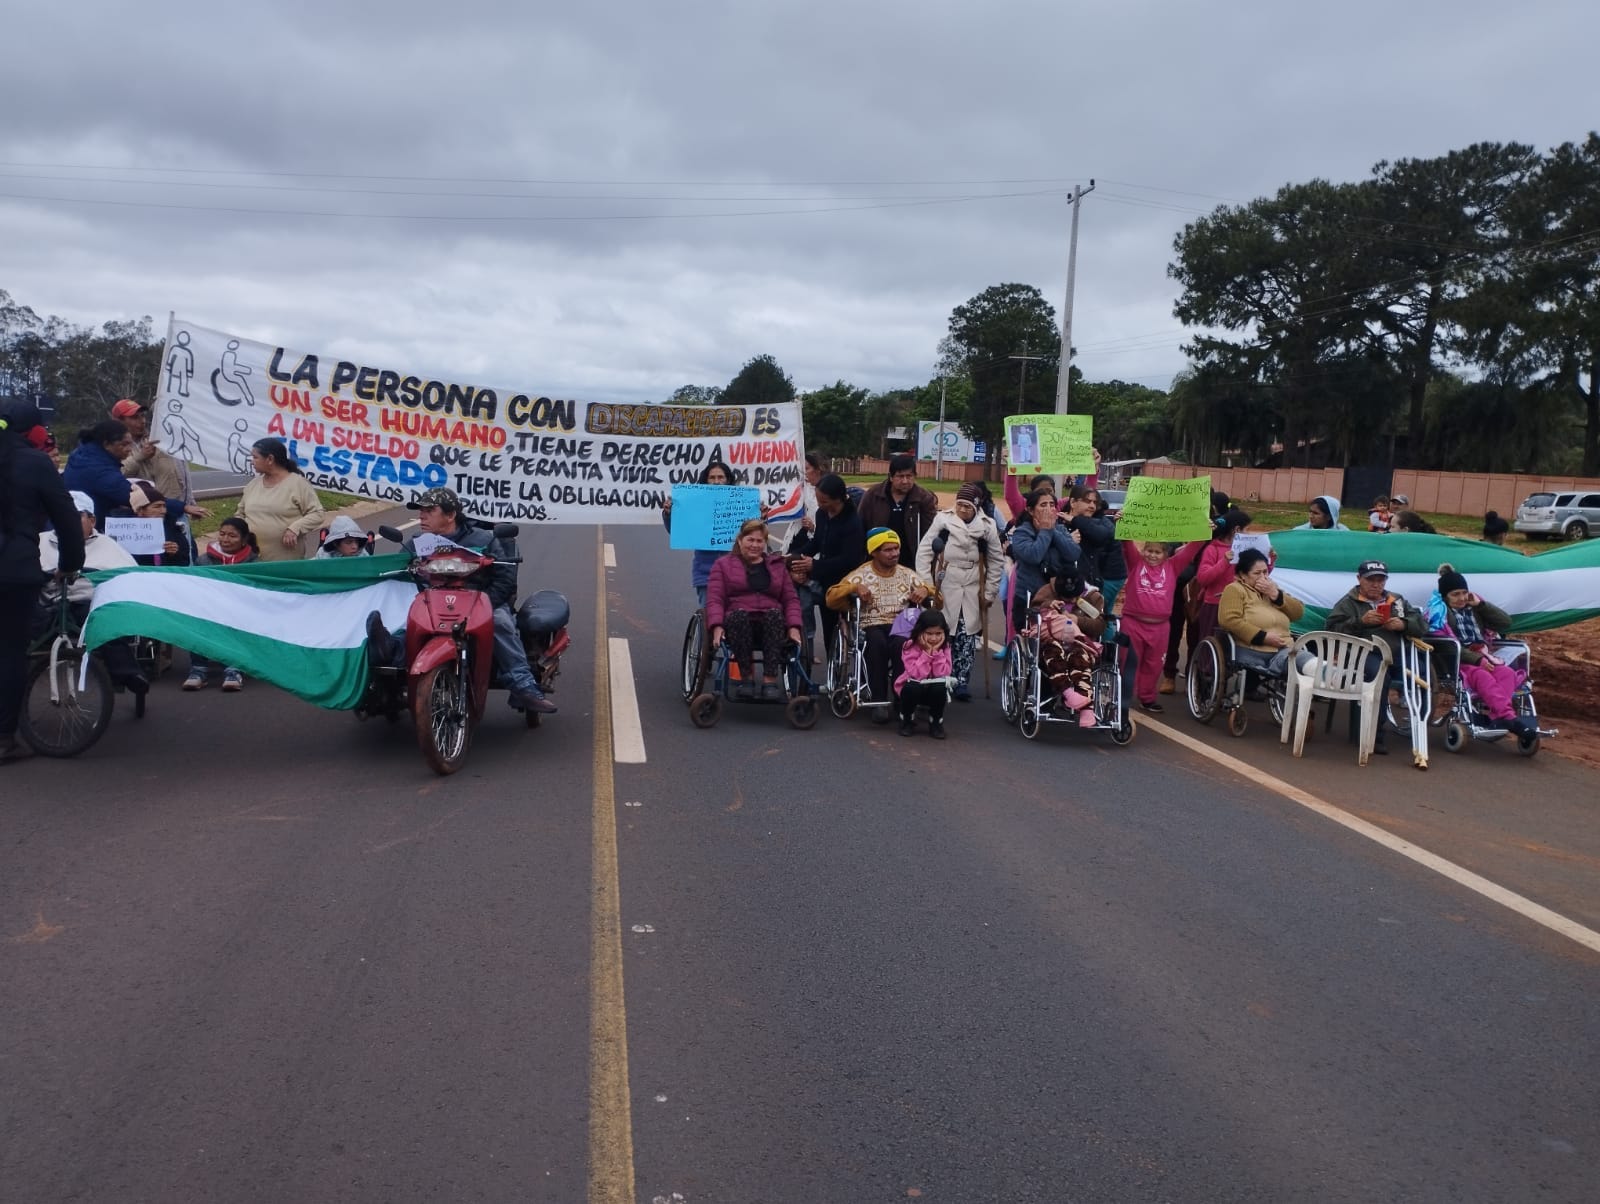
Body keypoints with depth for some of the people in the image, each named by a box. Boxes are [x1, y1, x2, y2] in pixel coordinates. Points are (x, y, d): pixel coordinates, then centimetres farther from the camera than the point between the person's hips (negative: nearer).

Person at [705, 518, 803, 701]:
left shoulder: (777, 565, 23)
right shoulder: (724, 564, 17)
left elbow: (791, 599, 14)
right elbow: (714, 599, 4)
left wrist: (794, 627, -4)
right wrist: (717, 626, -15)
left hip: (772, 621, 1)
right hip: (738, 620, -1)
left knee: (775, 613, -33)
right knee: (739, 614, -36)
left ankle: (770, 679, -38)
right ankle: (746, 677, -29)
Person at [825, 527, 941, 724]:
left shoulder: (907, 575, 20)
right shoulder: (861, 574, 11)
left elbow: (938, 600, 22)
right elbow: (832, 598, 2)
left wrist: (926, 590, 0)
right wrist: (854, 588, -13)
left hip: (901, 627, 1)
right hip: (871, 627, -1)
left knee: (902, 645, -36)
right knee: (878, 642, -38)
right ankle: (879, 701, -32)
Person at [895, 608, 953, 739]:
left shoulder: (944, 647, -9)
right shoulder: (909, 646, -18)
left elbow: (942, 674, -20)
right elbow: (917, 674, -28)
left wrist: (936, 651, -25)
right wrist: (927, 652, -29)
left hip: (934, 690, 2)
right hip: (913, 688, -1)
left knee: (940, 687, -32)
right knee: (912, 687, -35)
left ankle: (936, 722, -5)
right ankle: (907, 721, -6)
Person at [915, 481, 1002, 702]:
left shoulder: (986, 525, 1)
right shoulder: (943, 519, -3)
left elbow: (996, 560, 9)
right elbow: (924, 551, -2)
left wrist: (989, 592, 6)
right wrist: (925, 584, -7)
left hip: (972, 589, 1)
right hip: (946, 586, -1)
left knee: (967, 636, -1)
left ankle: (962, 681, 4)